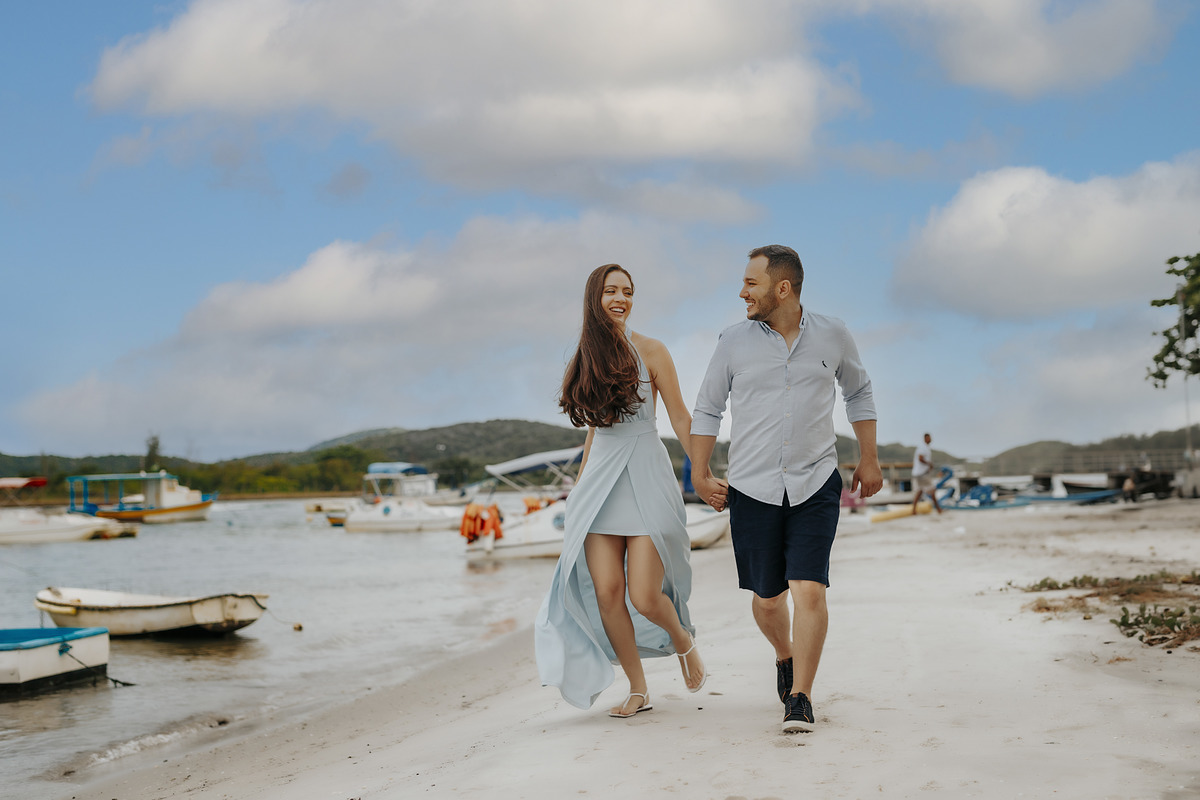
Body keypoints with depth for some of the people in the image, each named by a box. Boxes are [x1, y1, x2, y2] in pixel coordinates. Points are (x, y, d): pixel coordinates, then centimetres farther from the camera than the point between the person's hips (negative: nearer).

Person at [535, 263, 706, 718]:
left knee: (645, 597, -11)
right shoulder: (587, 359, 12)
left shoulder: (649, 352, -1)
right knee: (606, 591, -6)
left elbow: (680, 417, 0)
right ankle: (638, 689, 10)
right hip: (601, 480, 4)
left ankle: (683, 639, 24)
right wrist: (580, 481, 24)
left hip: (647, 479, -4)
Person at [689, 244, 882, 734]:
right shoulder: (735, 341, 0)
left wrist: (869, 460, 16)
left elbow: (858, 392, 18)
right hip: (752, 488, 1)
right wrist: (700, 474, 4)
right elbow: (707, 408, 9)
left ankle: (800, 698, -3)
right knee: (766, 599, 8)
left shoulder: (832, 336, 1)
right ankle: (785, 656, 40)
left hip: (816, 486, -1)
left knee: (809, 590, -13)